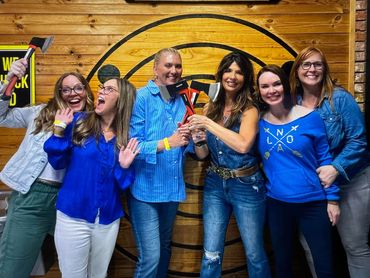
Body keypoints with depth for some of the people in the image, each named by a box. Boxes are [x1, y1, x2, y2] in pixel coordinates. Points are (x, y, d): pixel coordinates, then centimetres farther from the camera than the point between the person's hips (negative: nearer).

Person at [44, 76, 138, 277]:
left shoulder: (128, 136, -3)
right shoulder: (79, 122, -4)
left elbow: (123, 184, 0)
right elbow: (58, 163, -5)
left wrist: (124, 167, -19)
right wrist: (58, 132, -15)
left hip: (108, 220, 2)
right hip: (73, 216, -1)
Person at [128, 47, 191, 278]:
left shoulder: (182, 101, 8)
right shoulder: (140, 98, -10)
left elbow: (185, 147, 9)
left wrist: (187, 138, -12)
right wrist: (167, 142, -25)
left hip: (172, 188, 6)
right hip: (146, 189, -6)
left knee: (165, 249, 22)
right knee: (150, 257, -4)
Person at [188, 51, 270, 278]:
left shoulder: (249, 110, -9)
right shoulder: (211, 108, 2)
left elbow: (243, 145, -28)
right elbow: (203, 154, 5)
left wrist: (208, 123, -23)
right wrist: (197, 138, -16)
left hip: (246, 186, -3)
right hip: (215, 185, 4)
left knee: (254, 254, 12)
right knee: (211, 255, 9)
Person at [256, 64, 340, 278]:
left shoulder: (310, 117, -8)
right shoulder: (258, 122, -3)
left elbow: (324, 159, -3)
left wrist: (332, 198, -3)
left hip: (313, 203, -2)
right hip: (276, 204, 2)